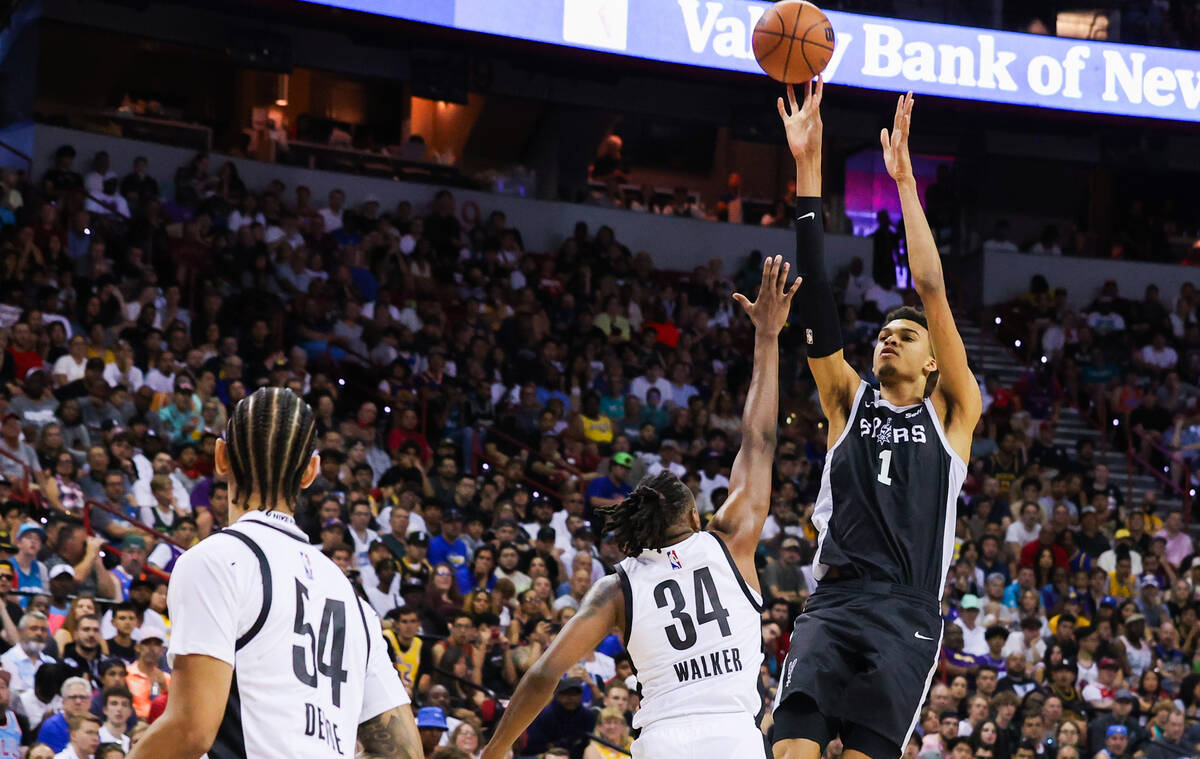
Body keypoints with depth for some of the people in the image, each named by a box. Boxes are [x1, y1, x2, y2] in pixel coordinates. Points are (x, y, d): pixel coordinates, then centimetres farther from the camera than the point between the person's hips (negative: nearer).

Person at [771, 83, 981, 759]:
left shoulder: (952, 411, 13)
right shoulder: (848, 400, 18)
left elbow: (933, 290, 4)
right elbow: (817, 291, 12)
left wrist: (904, 179, 2)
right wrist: (809, 168, 5)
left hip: (907, 612, -2)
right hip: (833, 602, 2)